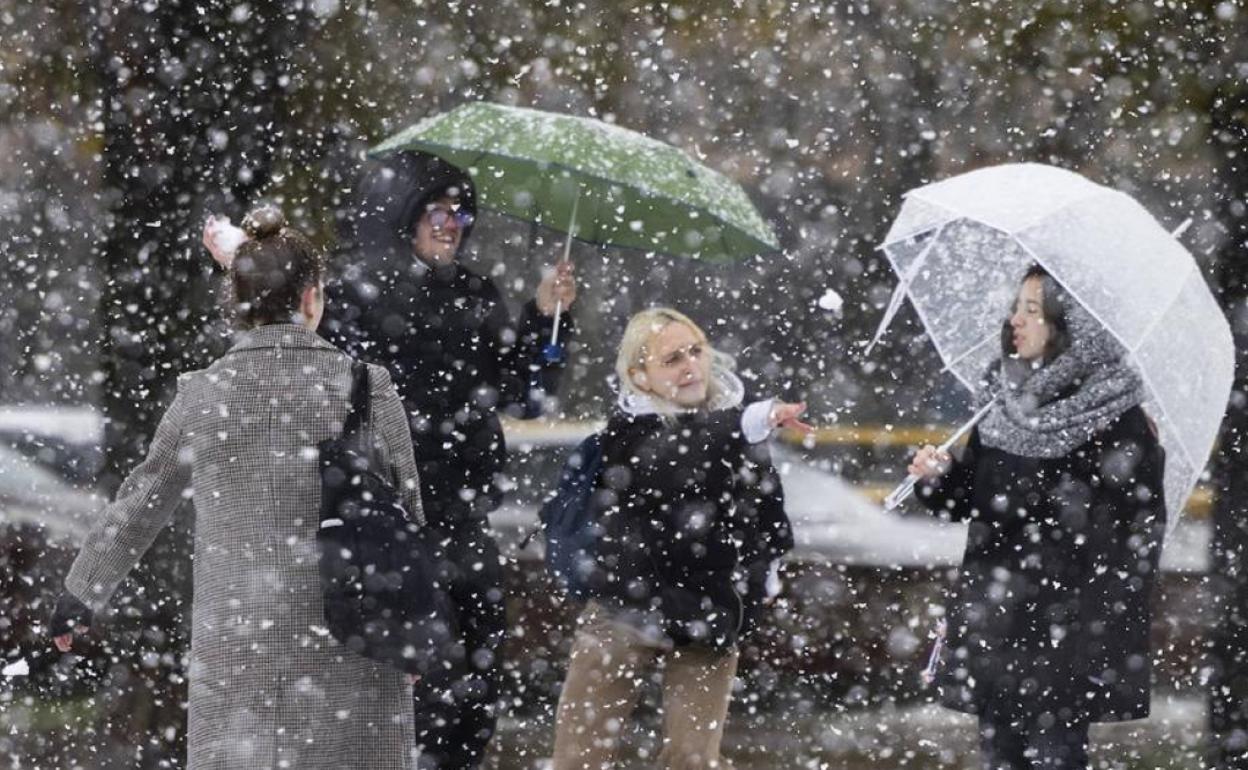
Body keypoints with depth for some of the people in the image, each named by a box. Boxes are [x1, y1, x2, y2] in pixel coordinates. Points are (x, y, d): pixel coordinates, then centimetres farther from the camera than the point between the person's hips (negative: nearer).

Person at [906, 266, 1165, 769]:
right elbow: (971, 498, 17)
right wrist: (940, 477, -6)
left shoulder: (1118, 421, -10)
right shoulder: (1009, 403, 10)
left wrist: (1114, 629, -12)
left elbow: (1141, 530, -10)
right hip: (993, 623, 6)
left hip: (1063, 631, -6)